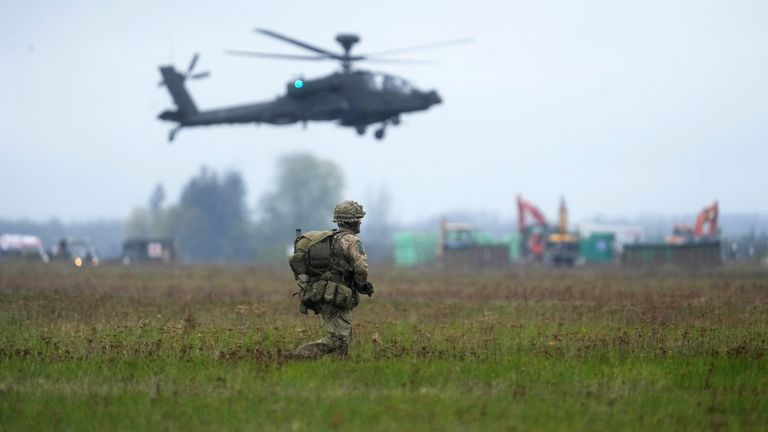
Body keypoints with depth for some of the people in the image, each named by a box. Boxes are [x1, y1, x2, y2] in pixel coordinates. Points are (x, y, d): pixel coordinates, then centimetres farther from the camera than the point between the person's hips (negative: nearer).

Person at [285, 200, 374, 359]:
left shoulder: (329, 239, 18)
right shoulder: (351, 240, -9)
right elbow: (361, 268, -22)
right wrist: (362, 285, 2)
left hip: (319, 293, 9)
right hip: (335, 297, -9)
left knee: (345, 336, 17)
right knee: (337, 340, -11)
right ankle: (295, 357, -21)